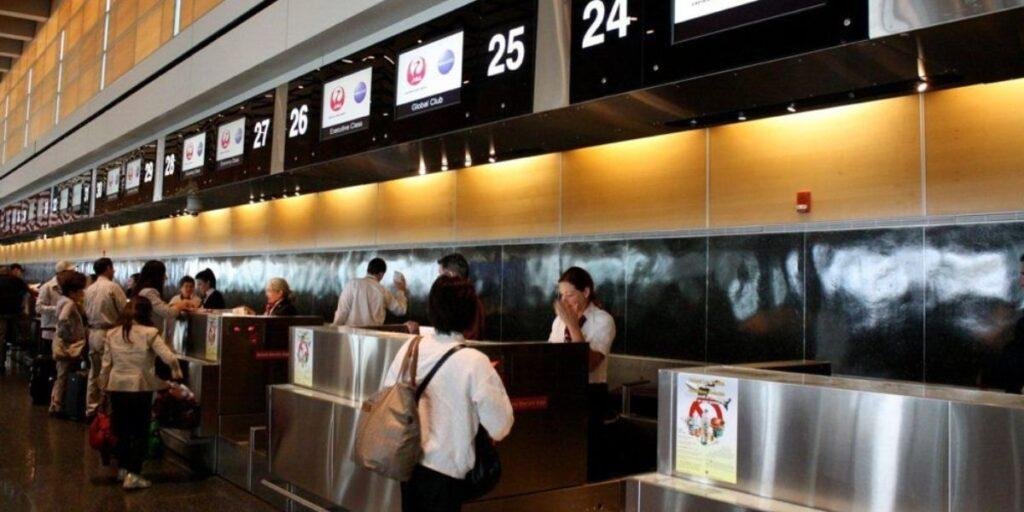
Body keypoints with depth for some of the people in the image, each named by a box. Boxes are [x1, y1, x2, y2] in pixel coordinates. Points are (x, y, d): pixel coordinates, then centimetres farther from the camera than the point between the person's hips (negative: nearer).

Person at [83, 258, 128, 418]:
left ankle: (91, 409, 21)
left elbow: (87, 313, 14)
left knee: (94, 372, 14)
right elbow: (125, 311, -13)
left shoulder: (89, 289, 8)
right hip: (109, 333, -7)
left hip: (93, 333, 7)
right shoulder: (113, 287, -12)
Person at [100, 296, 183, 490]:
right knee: (140, 432, 6)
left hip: (116, 387, 4)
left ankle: (123, 468, 31)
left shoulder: (112, 334, 3)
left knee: (122, 429, 18)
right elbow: (169, 358, -17)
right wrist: (176, 373, 1)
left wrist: (104, 387, 16)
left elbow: (106, 365, 4)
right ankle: (133, 474, 3)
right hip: (140, 388, -4)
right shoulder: (149, 333, -10)